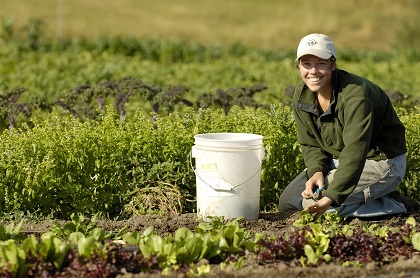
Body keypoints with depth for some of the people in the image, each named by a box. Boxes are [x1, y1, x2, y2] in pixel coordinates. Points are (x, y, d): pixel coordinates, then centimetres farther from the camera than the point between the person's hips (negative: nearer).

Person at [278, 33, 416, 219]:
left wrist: (330, 197, -42)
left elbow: (355, 150, -35)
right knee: (287, 202, 2)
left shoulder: (356, 95, -28)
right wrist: (316, 171, -19)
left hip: (381, 163, -9)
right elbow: (310, 143, 4)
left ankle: (389, 206, -8)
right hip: (339, 160, 9)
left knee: (310, 201, -22)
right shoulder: (301, 96, -3)